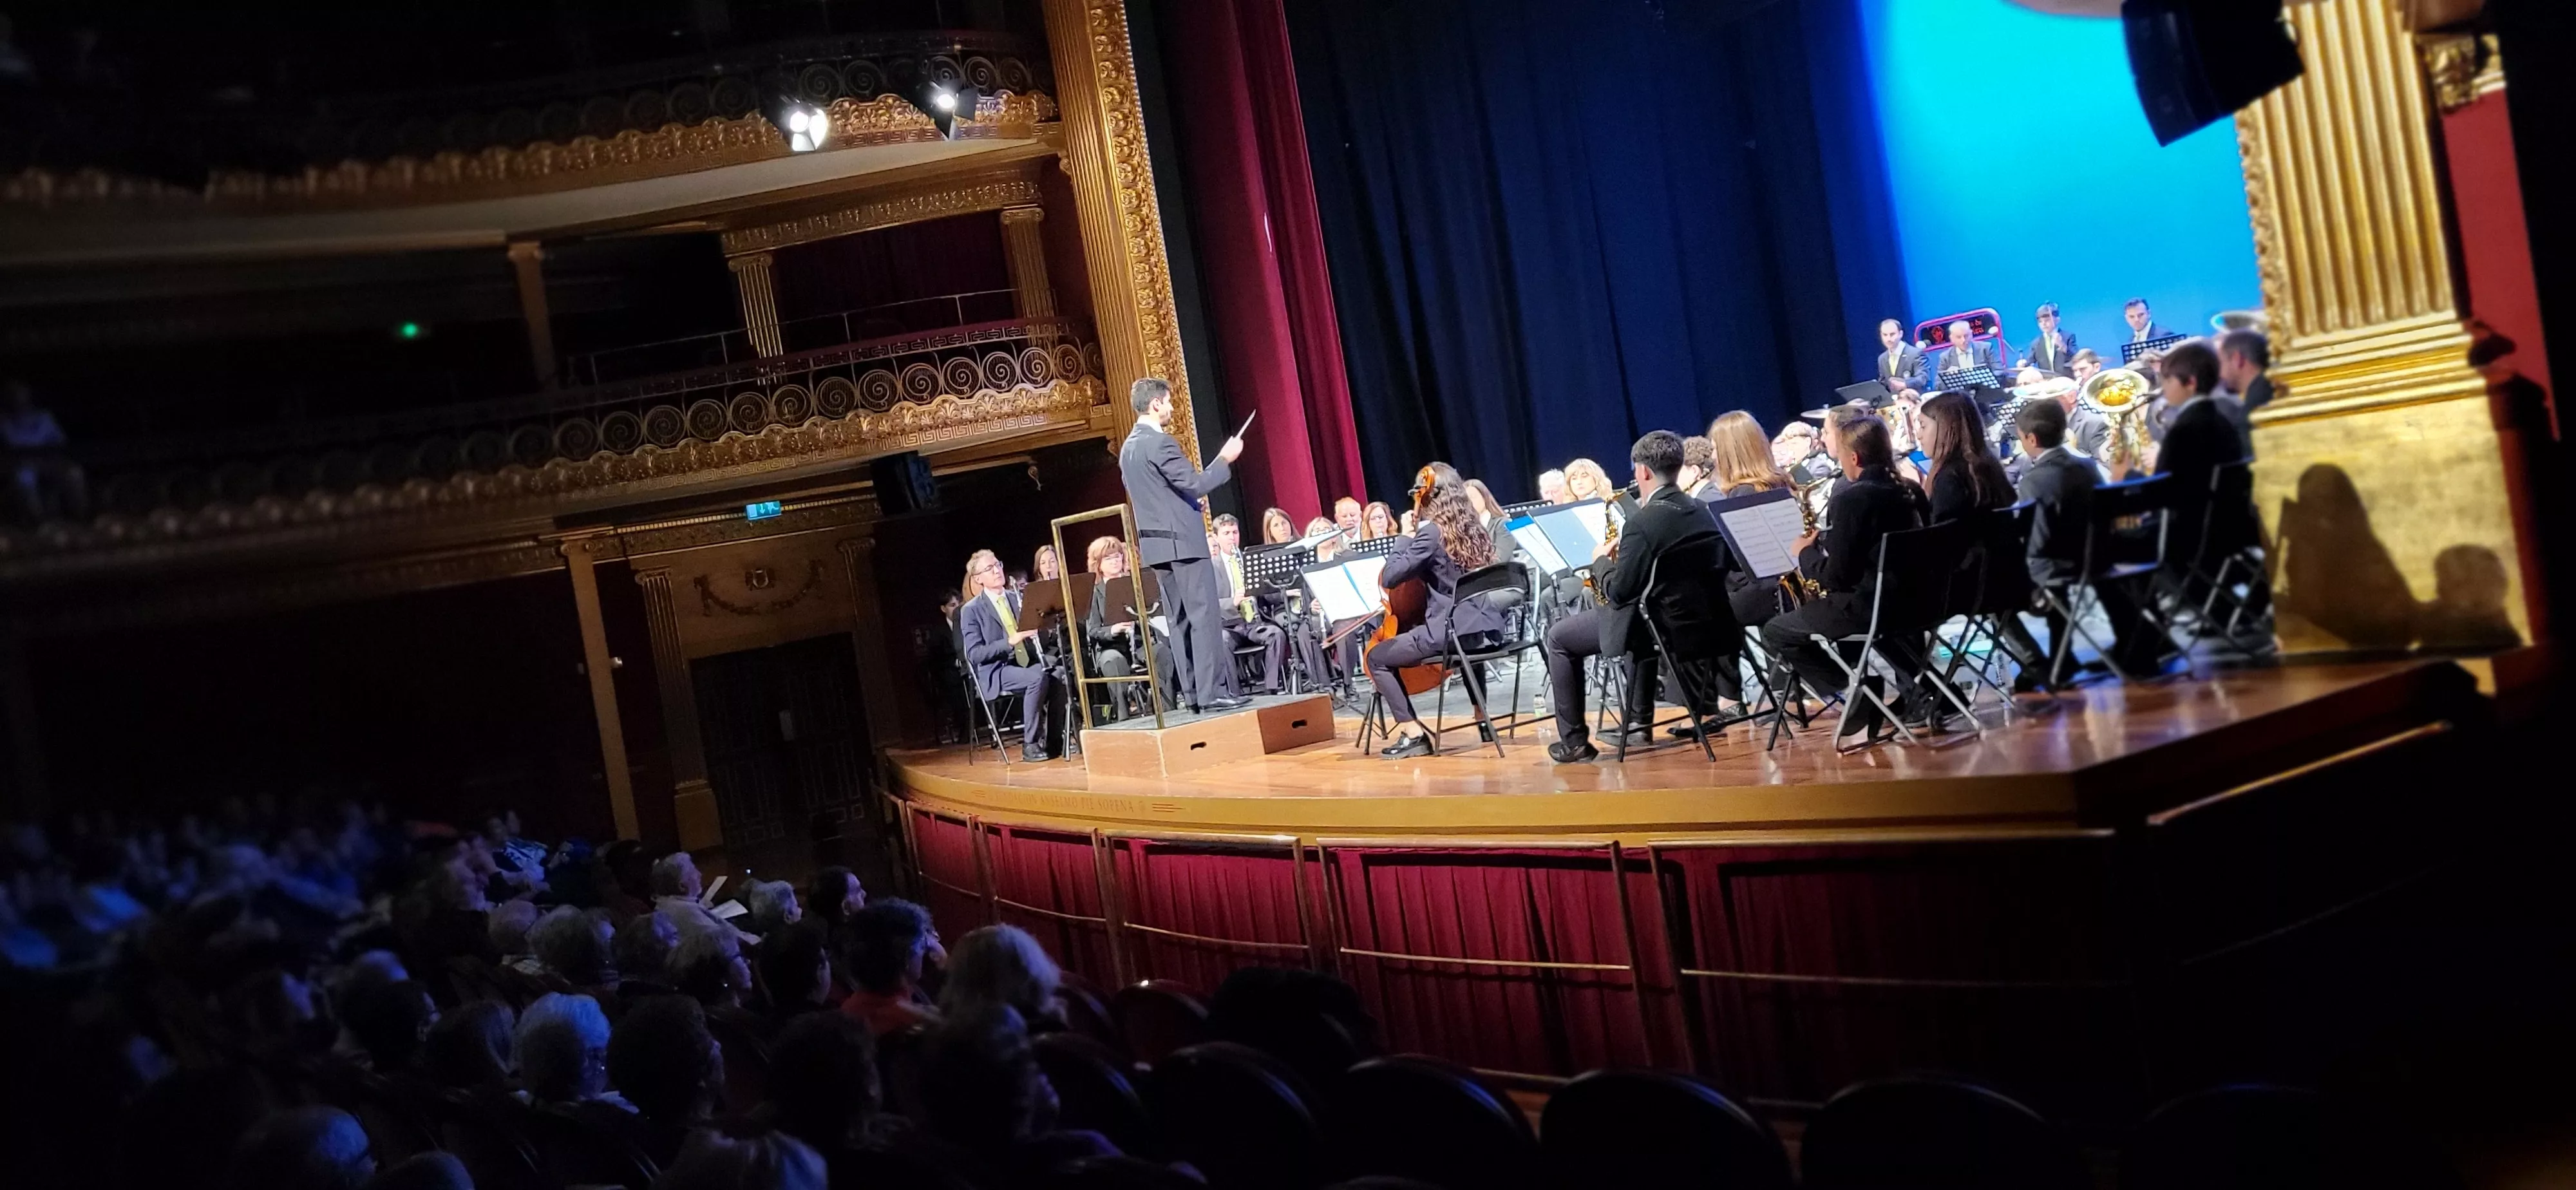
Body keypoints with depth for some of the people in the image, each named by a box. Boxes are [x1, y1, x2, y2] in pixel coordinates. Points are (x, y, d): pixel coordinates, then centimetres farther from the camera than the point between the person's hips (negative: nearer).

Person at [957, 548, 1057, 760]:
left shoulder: (1018, 599, 14)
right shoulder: (971, 611, -2)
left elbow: (1036, 630, 17)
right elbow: (974, 654, -10)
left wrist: (1036, 630, -8)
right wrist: (1010, 642, -23)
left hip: (1028, 663, 5)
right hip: (996, 673, -5)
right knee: (1038, 678, -33)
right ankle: (1030, 744, -24)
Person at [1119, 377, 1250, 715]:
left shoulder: (1129, 448, 14)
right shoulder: (1160, 442, -15)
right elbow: (1195, 484, -18)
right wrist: (1224, 459, -7)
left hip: (1155, 543, 9)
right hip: (1182, 539, -9)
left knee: (1180, 619, 9)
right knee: (1205, 615, -7)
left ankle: (1193, 691, 10)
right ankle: (1211, 691, -10)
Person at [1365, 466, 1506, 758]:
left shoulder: (1432, 532, -12)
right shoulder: (1474, 528, 12)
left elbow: (1389, 578, -14)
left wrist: (1406, 539, 0)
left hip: (1451, 631, -8)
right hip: (1486, 628, 8)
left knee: (1376, 657, 6)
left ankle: (1413, 734, -1)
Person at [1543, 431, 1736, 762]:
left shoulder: (1643, 523, -19)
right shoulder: (1700, 511, 6)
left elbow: (1619, 592, -17)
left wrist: (1601, 561, 2)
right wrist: (1622, 558, 19)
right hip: (1711, 626, 8)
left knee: (1559, 637, 9)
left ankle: (1574, 740, 11)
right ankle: (1638, 722, 41)